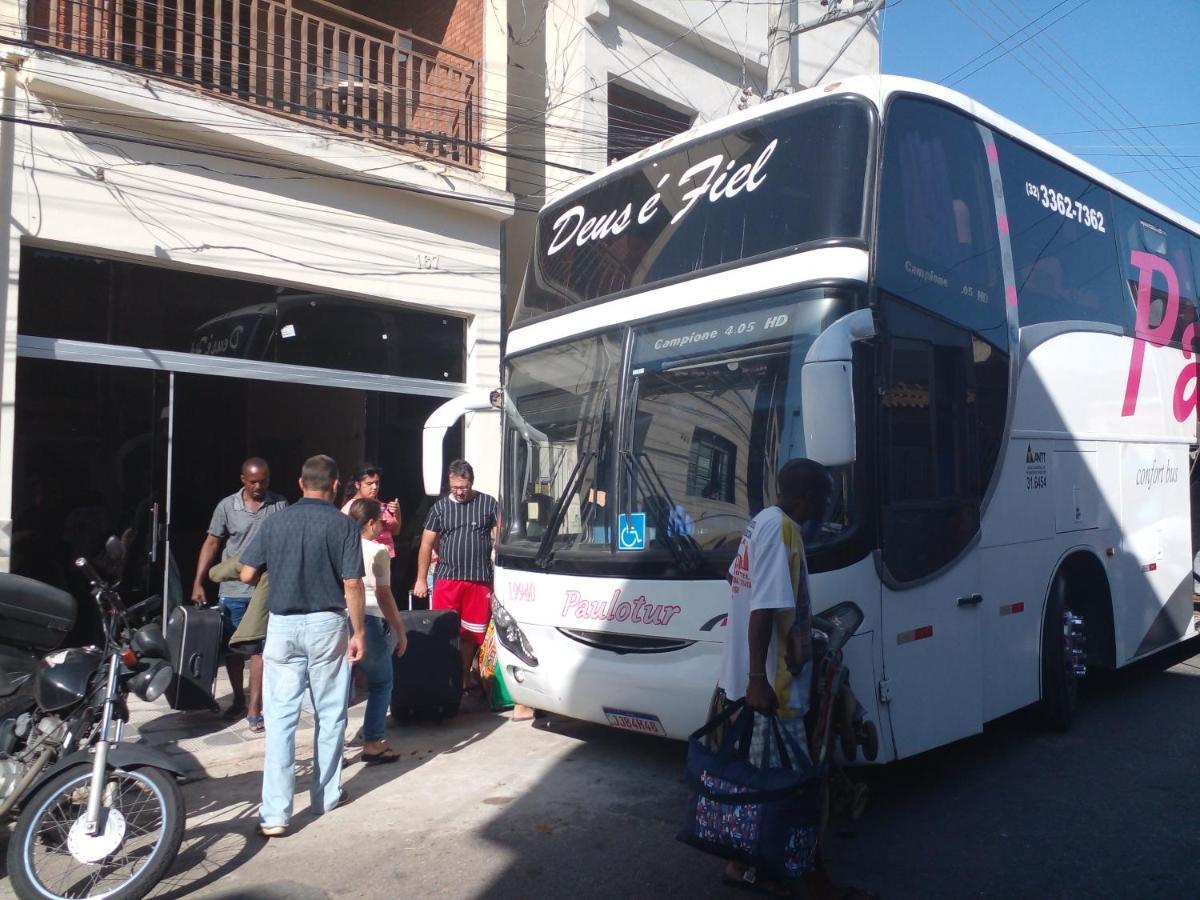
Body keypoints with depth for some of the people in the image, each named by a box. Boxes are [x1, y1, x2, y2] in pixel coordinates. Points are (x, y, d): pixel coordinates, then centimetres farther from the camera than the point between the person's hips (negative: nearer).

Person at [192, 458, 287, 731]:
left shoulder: (280, 505, -2)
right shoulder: (227, 506, 0)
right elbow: (211, 544, 3)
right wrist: (198, 582, -1)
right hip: (232, 589, 2)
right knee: (233, 647, 13)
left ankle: (254, 709, 1)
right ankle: (238, 700, 31)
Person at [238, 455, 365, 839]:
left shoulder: (275, 521, 0)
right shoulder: (343, 525, -7)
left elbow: (247, 575, 1)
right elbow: (352, 585, -10)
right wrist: (358, 632, -2)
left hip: (282, 625, 2)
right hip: (326, 624, -1)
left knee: (280, 719, 4)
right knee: (330, 715, 14)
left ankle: (275, 813, 1)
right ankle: (327, 795, 27)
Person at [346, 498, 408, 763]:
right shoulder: (376, 551, -7)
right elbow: (384, 597, -10)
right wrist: (400, 631, -3)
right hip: (368, 623, -5)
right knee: (381, 683, 12)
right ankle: (372, 744, 12)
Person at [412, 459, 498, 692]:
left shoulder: (488, 504, 4)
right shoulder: (440, 507, 6)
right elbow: (427, 544, 7)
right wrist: (421, 580, 3)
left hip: (480, 581, 0)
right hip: (447, 579, 0)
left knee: (471, 634, 7)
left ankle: (463, 678, 23)